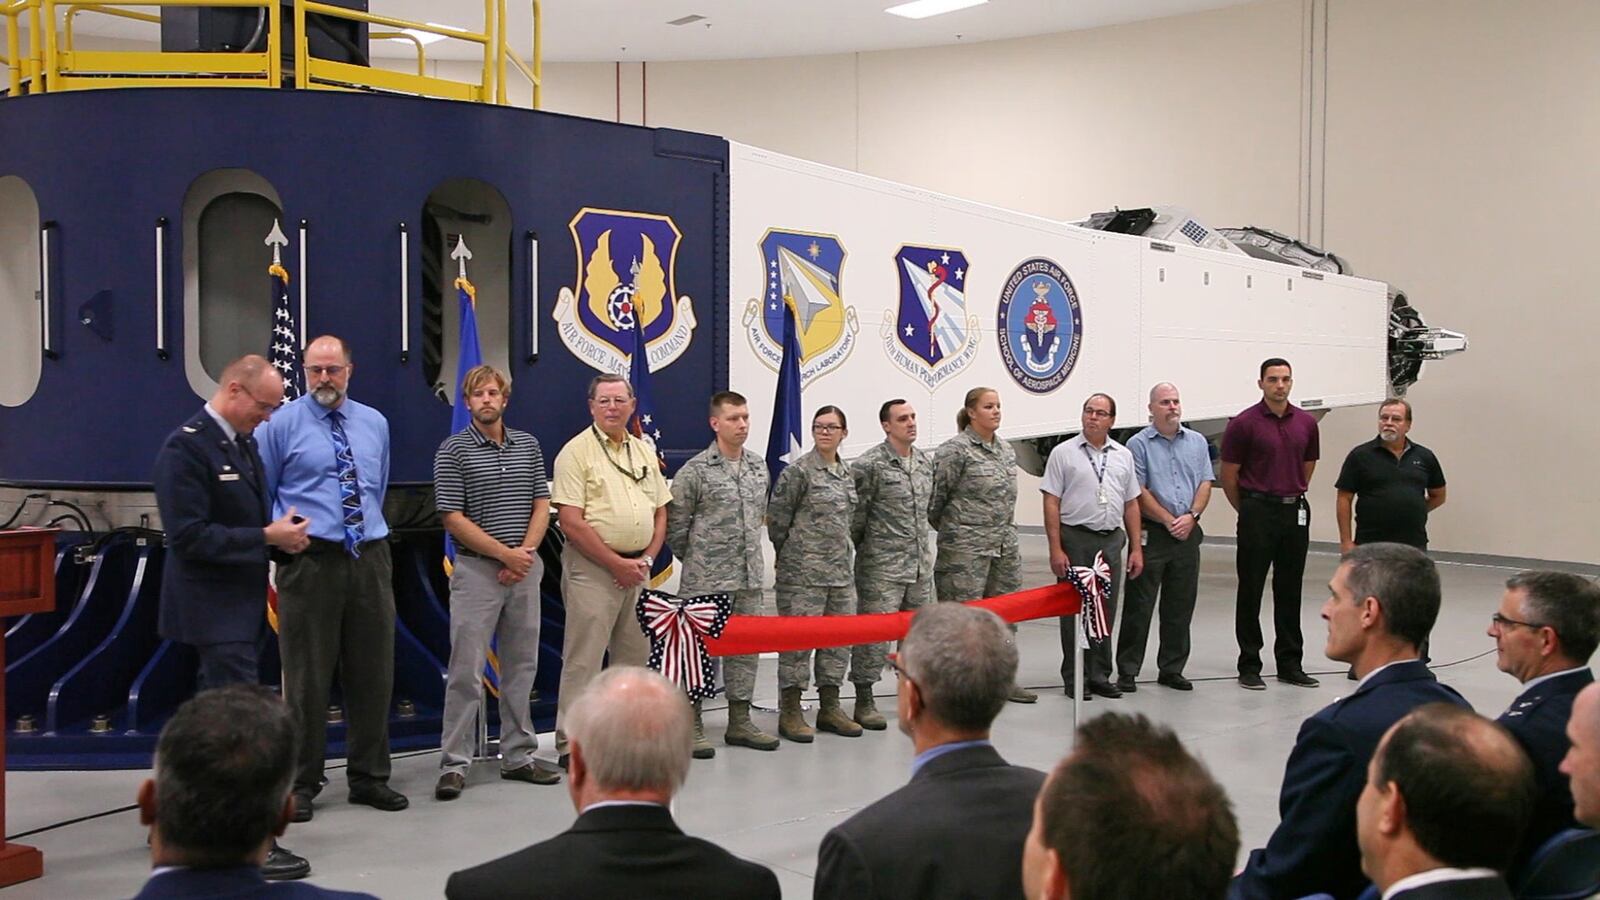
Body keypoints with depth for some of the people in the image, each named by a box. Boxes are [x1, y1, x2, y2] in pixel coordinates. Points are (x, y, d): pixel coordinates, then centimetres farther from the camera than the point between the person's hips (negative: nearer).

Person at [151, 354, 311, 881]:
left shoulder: (244, 442, 10)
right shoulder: (186, 448, -17)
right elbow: (189, 536, -23)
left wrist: (283, 533, 2)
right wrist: (267, 536, -21)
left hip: (242, 603, 10)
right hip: (214, 607, -10)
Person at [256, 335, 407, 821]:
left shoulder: (375, 423, 12)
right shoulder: (282, 424, -1)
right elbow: (261, 494, 4)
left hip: (371, 561, 4)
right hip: (310, 562, -4)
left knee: (373, 674, 9)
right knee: (307, 678, 1)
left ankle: (369, 778, 21)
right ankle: (301, 784, 13)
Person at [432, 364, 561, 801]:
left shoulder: (528, 444, 10)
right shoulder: (453, 450, -4)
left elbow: (542, 505, 9)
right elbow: (453, 518, -9)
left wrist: (526, 552, -7)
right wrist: (505, 554, -12)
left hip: (525, 568, 5)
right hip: (476, 570, -4)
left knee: (521, 667, 9)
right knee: (466, 671, -4)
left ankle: (518, 756, 18)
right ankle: (454, 765, 2)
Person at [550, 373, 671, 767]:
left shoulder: (645, 451, 14)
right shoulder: (576, 452, -7)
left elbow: (660, 511, 18)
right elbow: (571, 523, -14)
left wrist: (645, 560, 2)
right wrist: (618, 564, -13)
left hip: (638, 569, 7)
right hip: (592, 568, -7)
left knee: (634, 655, 12)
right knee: (583, 658, -5)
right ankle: (571, 743, 1)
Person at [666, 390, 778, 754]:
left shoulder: (759, 467, 10)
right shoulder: (695, 471, -8)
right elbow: (675, 525, -3)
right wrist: (696, 561, 4)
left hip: (749, 578, 6)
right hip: (706, 581, -6)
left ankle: (740, 722, 22)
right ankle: (692, 727, 6)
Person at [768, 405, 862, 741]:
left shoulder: (846, 473, 13)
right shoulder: (799, 471, -9)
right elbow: (777, 518, -6)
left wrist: (844, 554, 17)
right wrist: (789, 554, 4)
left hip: (840, 570, 7)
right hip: (803, 572, -7)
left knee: (839, 638, 11)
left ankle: (829, 707, 22)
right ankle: (789, 712, 5)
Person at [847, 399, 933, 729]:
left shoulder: (926, 461, 11)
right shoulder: (869, 465, -12)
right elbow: (856, 514, -8)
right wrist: (861, 550, -2)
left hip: (920, 563, 7)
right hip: (882, 566, -7)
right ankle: (864, 703, 5)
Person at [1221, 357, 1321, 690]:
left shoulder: (1306, 423, 6)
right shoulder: (1244, 424, -8)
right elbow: (1228, 475, -3)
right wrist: (1248, 510, 6)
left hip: (1295, 513, 4)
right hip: (1257, 514, -4)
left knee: (1290, 591, 9)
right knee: (1251, 591, 0)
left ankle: (1290, 663, 17)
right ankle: (1249, 665, 8)